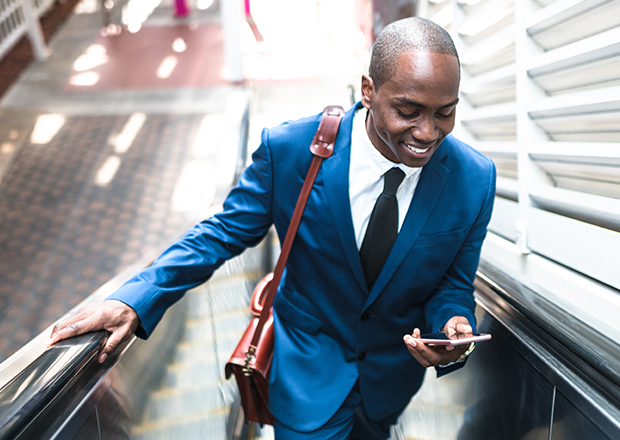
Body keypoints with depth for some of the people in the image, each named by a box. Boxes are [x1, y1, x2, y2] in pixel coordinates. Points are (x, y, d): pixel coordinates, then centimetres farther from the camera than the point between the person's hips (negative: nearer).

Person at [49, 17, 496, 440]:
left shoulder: (475, 179, -20)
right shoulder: (289, 149, -27)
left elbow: (454, 284, -8)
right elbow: (227, 231, -17)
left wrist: (452, 327, -31)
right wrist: (134, 300, -26)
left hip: (395, 371, 4)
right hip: (310, 363, -2)